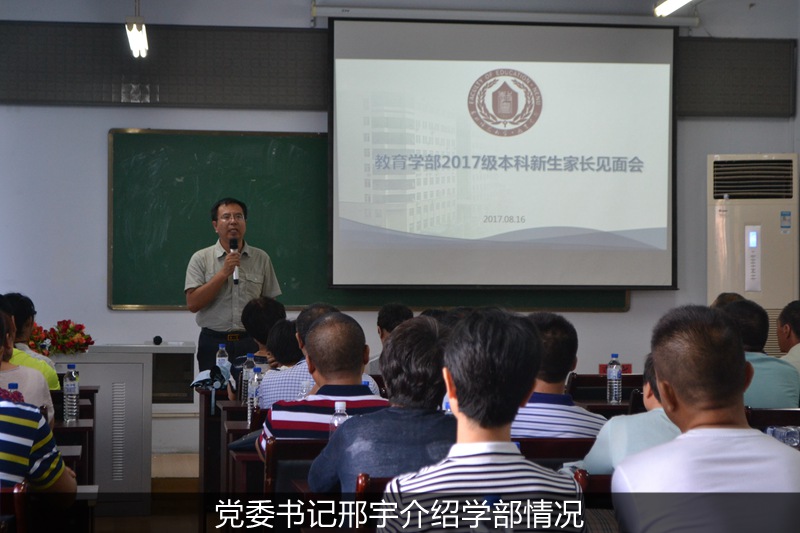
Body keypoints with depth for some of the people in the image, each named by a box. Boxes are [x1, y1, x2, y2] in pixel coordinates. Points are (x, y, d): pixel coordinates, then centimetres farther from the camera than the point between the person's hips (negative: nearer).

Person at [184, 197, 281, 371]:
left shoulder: (261, 258, 7)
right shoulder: (201, 259, 3)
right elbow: (193, 303, -7)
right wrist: (224, 273, -13)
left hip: (250, 343, 1)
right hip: (214, 342, -1)